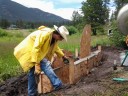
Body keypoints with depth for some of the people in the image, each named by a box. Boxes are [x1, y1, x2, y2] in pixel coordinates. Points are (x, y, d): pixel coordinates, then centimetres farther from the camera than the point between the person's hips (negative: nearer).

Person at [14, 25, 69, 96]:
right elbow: (36, 49, -33)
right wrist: (37, 64, -34)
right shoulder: (44, 34, -29)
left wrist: (63, 56, 24)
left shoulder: (54, 38, 1)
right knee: (44, 64, -22)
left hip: (36, 52, 9)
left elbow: (55, 47, 23)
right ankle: (58, 84, -21)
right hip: (29, 50, -9)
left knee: (32, 72, 11)